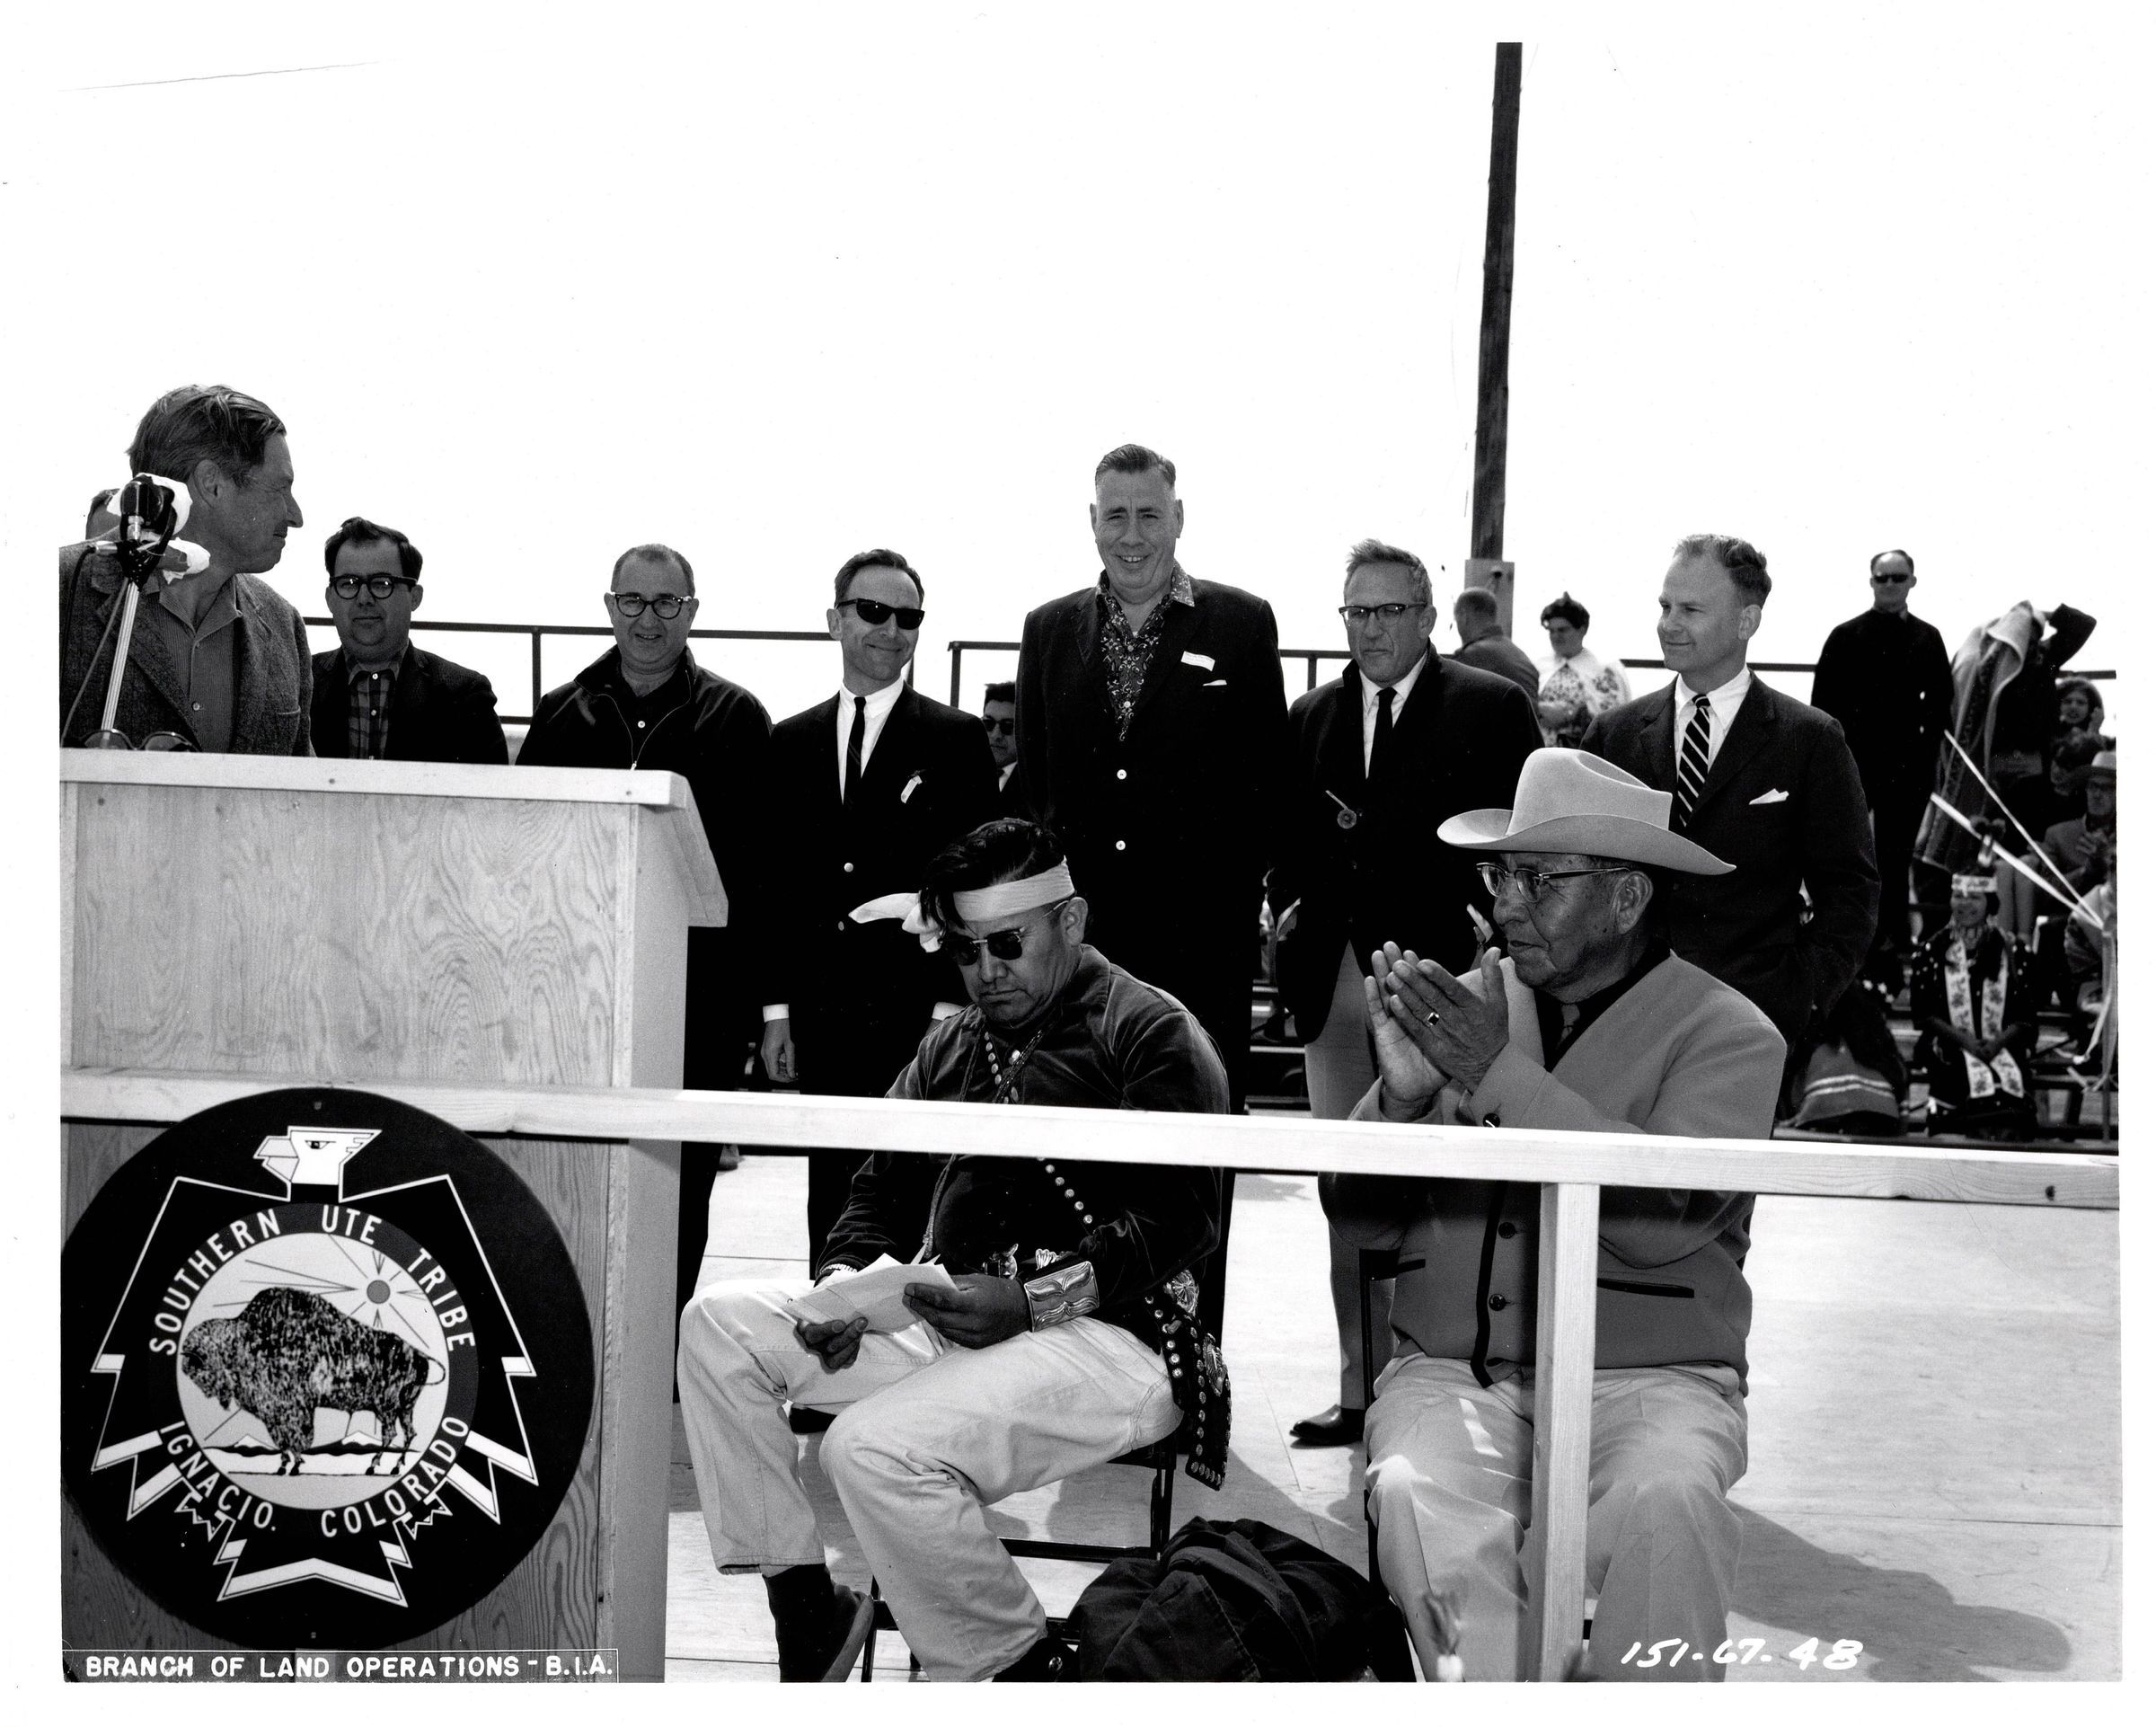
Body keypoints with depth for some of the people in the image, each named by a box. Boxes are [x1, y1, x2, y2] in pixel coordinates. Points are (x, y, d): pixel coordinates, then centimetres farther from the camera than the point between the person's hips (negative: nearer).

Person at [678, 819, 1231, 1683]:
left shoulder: (1152, 1031, -1)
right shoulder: (950, 1044, 22)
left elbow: (1176, 1216, -12)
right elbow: (884, 1189, 21)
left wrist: (1030, 1302, -21)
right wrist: (844, 1282, -1)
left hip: (1104, 1334, -8)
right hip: (943, 1314, 8)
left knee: (874, 1446, -30)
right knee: (719, 1322, -5)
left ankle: (1023, 1667, -9)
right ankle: (803, 1606, 0)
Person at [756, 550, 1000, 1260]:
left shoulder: (957, 740, 2)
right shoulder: (790, 743, 12)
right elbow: (773, 885, 12)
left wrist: (951, 1008, -8)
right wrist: (775, 1009, 7)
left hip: (914, 1015, -3)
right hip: (817, 1015, 4)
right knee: (831, 1195, 7)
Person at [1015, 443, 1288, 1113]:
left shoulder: (1242, 623, 2)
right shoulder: (1048, 629, 11)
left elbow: (1267, 775, 2)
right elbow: (1030, 777, 14)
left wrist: (1238, 882, -4)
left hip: (1203, 933, -2)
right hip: (1074, 926, 3)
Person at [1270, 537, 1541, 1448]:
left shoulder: (1492, 708, 1)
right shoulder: (1310, 717, 15)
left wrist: (1490, 930, -11)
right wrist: (1290, 907, 4)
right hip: (1335, 981, 5)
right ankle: (1359, 1387, 19)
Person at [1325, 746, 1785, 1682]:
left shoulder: (1727, 1035, -1)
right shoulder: (1464, 1007, 9)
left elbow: (1665, 1222, -20)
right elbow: (1361, 1218, 6)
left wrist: (1503, 1076, -21)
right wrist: (1403, 1094, -14)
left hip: (1646, 1379, -2)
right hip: (1452, 1372, 2)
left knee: (1665, 1502, -32)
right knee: (1412, 1493, -28)